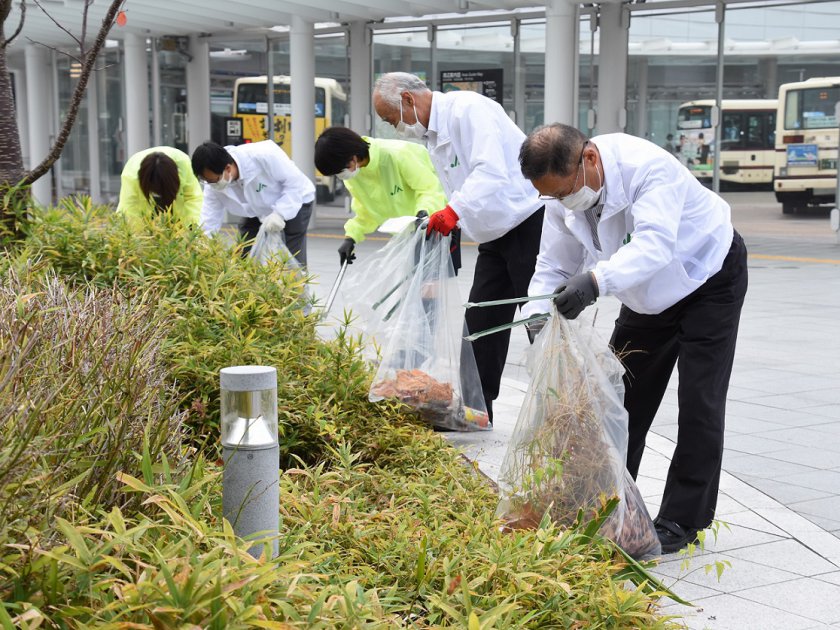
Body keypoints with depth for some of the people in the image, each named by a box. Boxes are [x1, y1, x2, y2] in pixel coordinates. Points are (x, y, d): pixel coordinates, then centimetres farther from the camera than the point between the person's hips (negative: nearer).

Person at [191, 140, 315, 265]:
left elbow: (295, 181, -28)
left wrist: (280, 214, -38)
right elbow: (208, 224, -17)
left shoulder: (264, 156, -37)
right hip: (259, 212, 5)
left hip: (295, 202, -5)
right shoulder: (213, 186, -21)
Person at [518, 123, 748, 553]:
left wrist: (597, 280, -67)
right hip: (650, 294, 7)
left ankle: (682, 520, 1)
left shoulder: (648, 167, -37)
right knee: (621, 394, 8)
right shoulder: (564, 192, -16)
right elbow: (554, 266, -10)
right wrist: (537, 313, -30)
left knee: (699, 404, -8)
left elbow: (654, 244, -51)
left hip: (709, 279, -7)